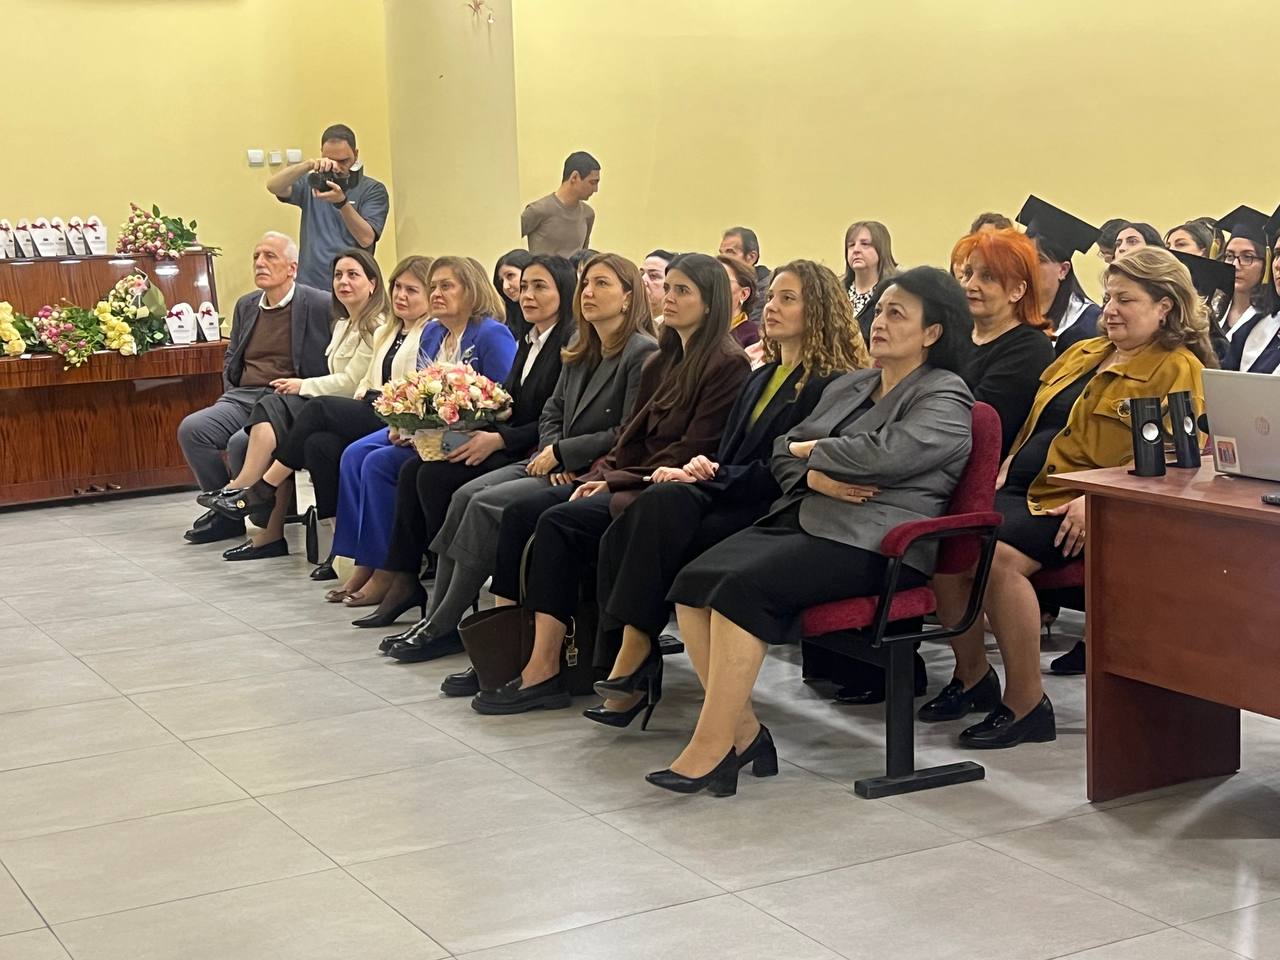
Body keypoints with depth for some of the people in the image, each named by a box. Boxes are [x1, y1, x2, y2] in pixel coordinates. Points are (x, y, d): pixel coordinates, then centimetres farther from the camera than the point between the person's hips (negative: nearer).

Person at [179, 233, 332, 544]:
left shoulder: (321, 305, -2)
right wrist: (230, 392, 12)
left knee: (242, 442, -32)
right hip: (243, 398, 7)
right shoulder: (246, 305, 20)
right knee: (191, 428, -19)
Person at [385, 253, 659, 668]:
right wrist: (552, 455, -3)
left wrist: (561, 452, -12)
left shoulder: (643, 354, -11)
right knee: (466, 495, -10)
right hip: (558, 465, 9)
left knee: (487, 505, -21)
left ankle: (442, 628, -12)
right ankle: (436, 617, -8)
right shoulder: (580, 353, 16)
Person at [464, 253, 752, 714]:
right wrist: (600, 475, 1)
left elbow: (694, 450, -15)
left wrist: (617, 481, -13)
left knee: (560, 521, -27)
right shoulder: (662, 362, 20)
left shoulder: (728, 365, -9)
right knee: (520, 512, -9)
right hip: (633, 480, 9)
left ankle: (543, 670, -27)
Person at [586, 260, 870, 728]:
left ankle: (634, 653, -30)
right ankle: (626, 665, -26)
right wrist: (698, 470, 1)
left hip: (771, 514, -7)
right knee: (621, 535, -22)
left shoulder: (829, 385, -3)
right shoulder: (761, 379, 25)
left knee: (663, 505, -32)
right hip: (728, 499, 7)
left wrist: (713, 476, -14)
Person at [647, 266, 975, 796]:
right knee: (693, 582, -17)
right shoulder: (847, 387, 24)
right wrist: (814, 475, -5)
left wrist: (809, 449, -1)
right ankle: (744, 731, -13)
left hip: (869, 541, -8)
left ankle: (710, 749, -26)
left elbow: (880, 455, -19)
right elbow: (784, 454, 18)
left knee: (743, 587, -30)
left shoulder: (945, 400, -1)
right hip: (801, 519, 8)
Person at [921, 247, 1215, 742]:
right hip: (1022, 487, 8)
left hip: (1075, 504, -7)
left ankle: (1027, 705, -21)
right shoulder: (1082, 353, 23)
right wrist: (1009, 463, 9)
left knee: (998, 556, -33)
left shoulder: (1178, 370, -1)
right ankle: (972, 678, 1)